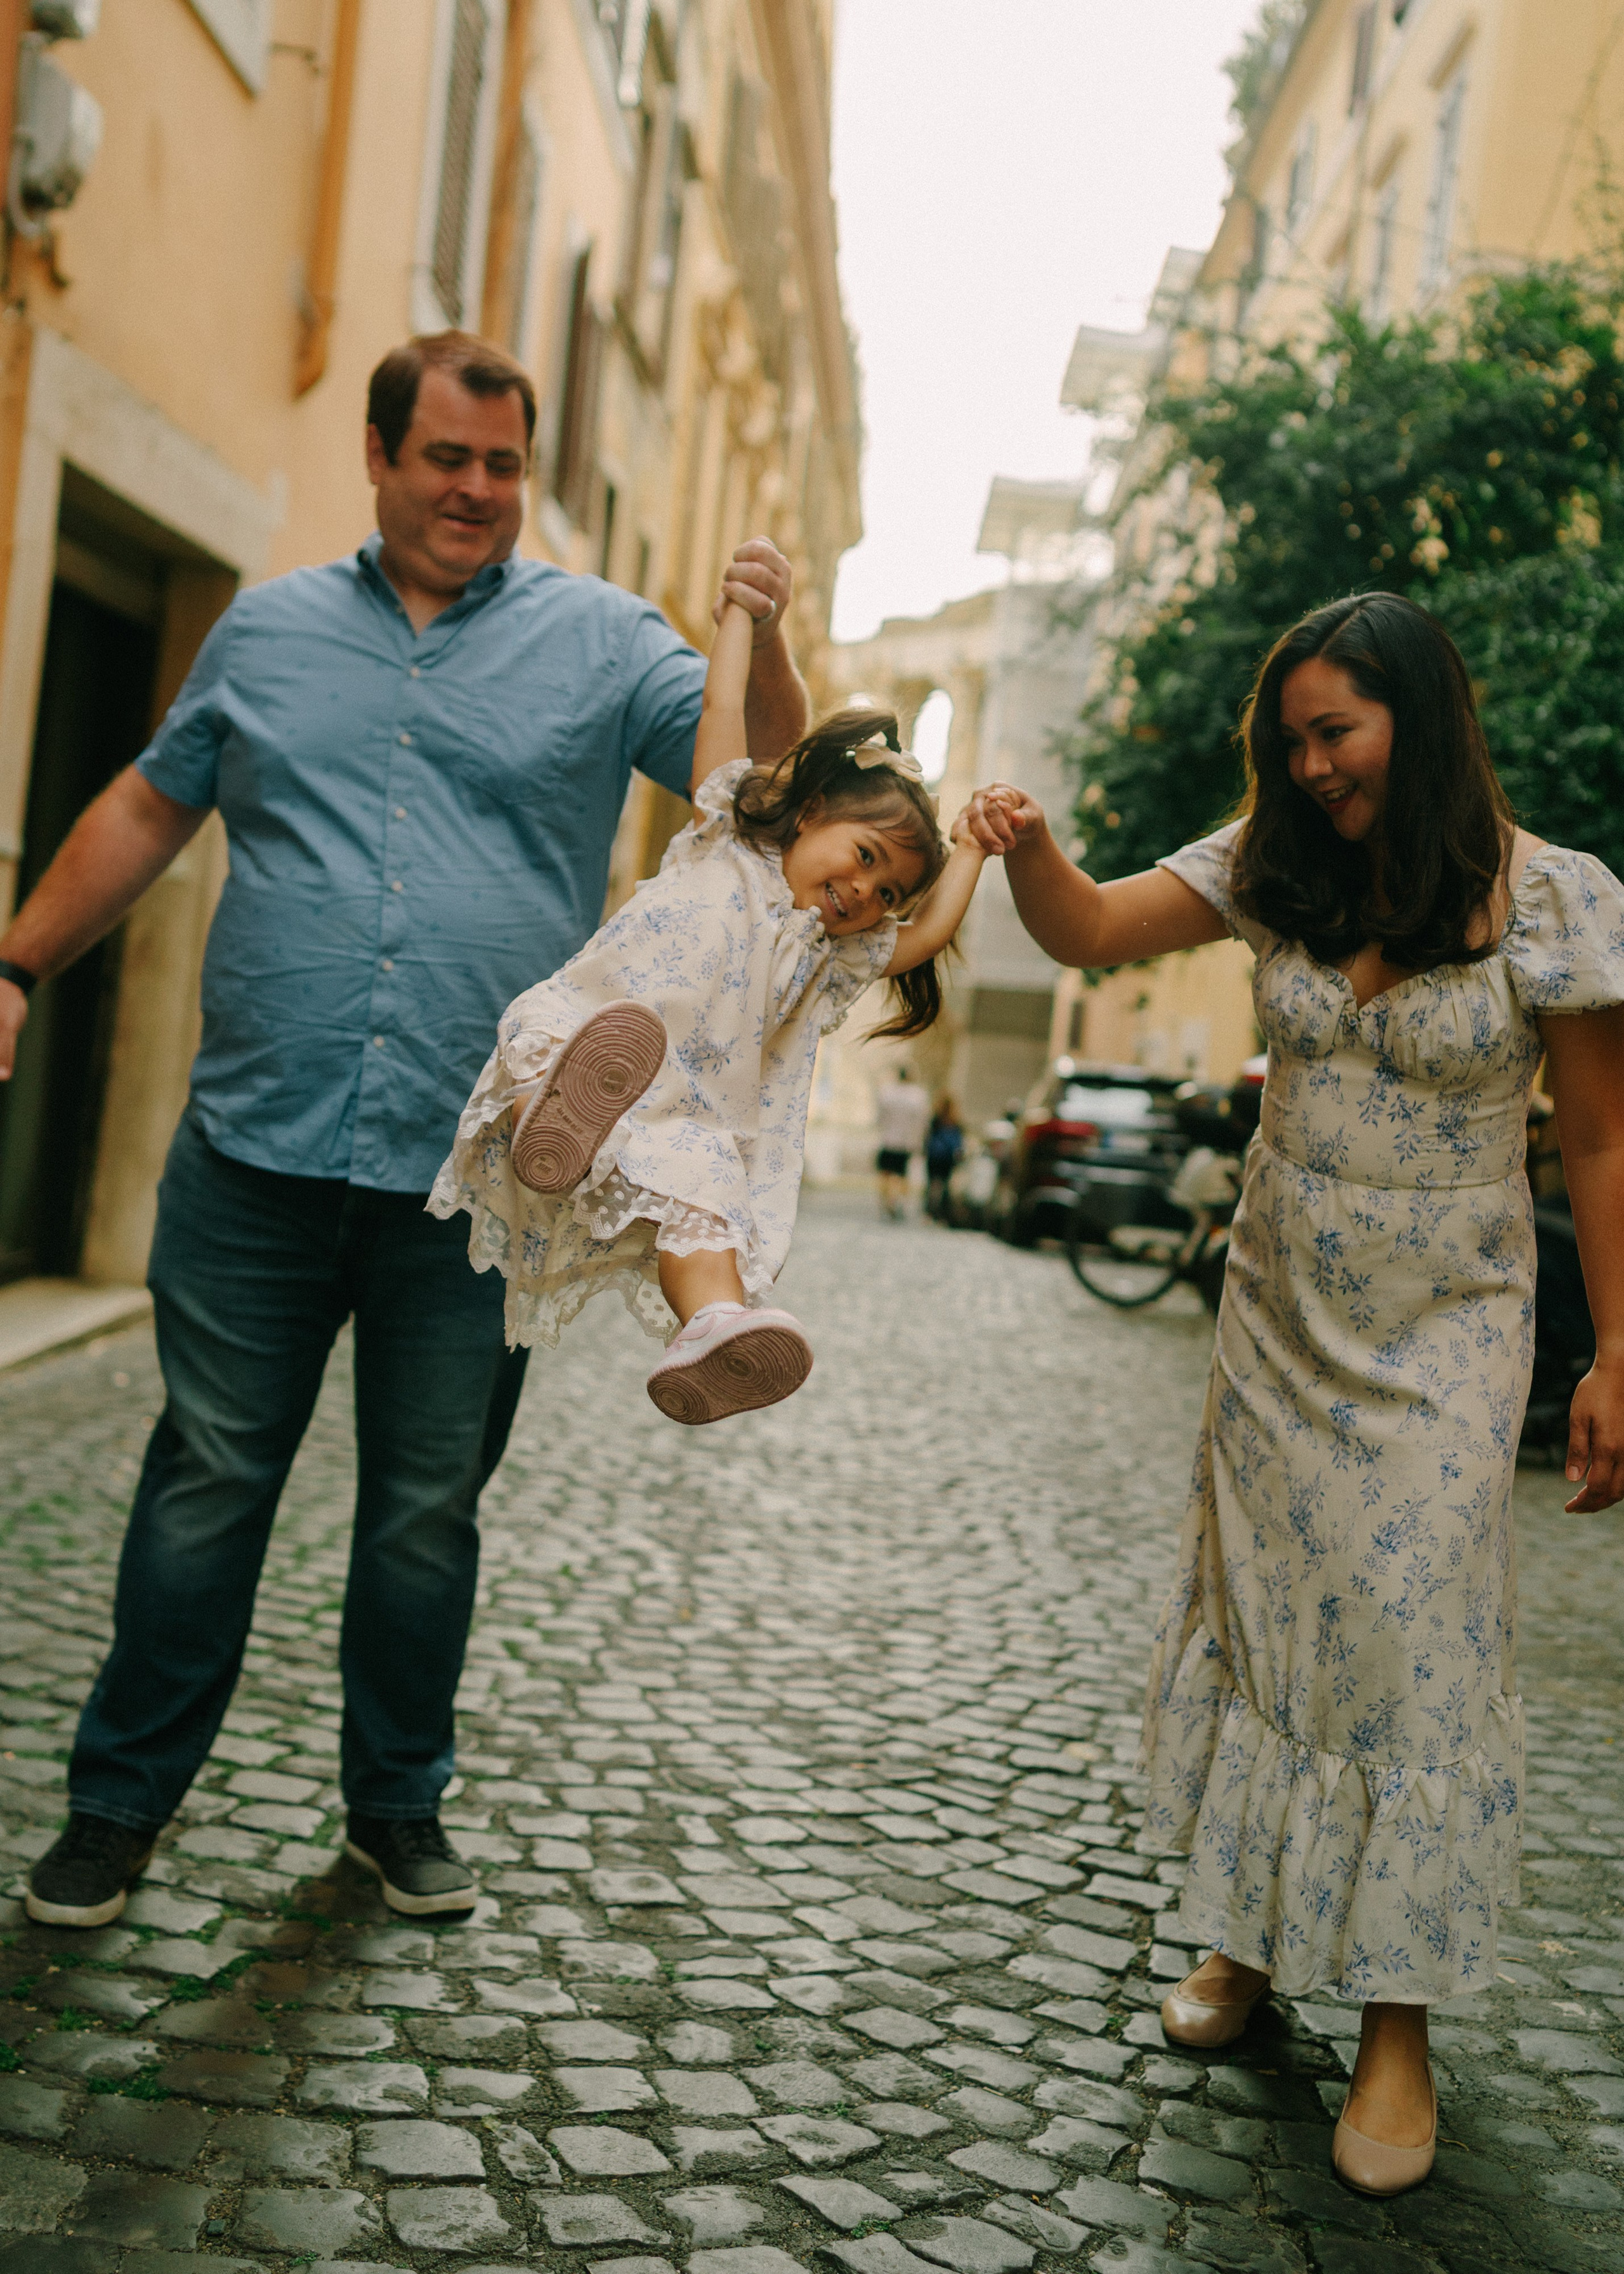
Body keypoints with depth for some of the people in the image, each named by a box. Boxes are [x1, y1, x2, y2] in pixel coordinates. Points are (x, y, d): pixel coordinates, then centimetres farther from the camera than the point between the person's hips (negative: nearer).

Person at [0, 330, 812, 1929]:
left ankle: (399, 1801, 27)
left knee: (429, 1507, 11)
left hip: (478, 1176, -1)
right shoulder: (268, 626, 12)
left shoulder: (602, 640, 6)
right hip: (257, 1153, 1)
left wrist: (766, 645, -22)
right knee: (205, 1483, 8)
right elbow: (147, 810, 18)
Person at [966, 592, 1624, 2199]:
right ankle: (1251, 1933, 28)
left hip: (1444, 1335, -4)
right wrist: (1030, 850, -25)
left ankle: (1397, 2022, 10)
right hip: (1280, 1312, 4)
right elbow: (1088, 933, -3)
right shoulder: (1275, 868, -1)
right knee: (1256, 1614, 10)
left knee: (1411, 1639, -4)